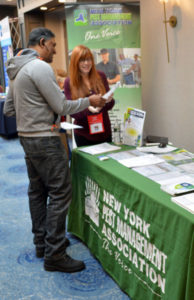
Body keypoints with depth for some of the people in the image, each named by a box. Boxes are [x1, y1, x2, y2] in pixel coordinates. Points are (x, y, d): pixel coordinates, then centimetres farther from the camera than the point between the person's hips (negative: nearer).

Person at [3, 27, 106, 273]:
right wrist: (89, 101, -5)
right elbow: (61, 107, -16)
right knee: (60, 193, -6)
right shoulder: (40, 67, -16)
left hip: (26, 137, 11)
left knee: (37, 191, 15)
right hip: (45, 140, -10)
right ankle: (54, 255, -1)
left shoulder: (16, 70, 14)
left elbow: (8, 109, 18)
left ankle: (42, 242, 26)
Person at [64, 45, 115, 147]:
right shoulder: (69, 82, -7)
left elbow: (110, 105, 4)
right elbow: (72, 112, -8)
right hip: (84, 135, -2)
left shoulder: (100, 76, 1)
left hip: (104, 131, 3)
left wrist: (109, 100, -18)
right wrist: (88, 109, -26)